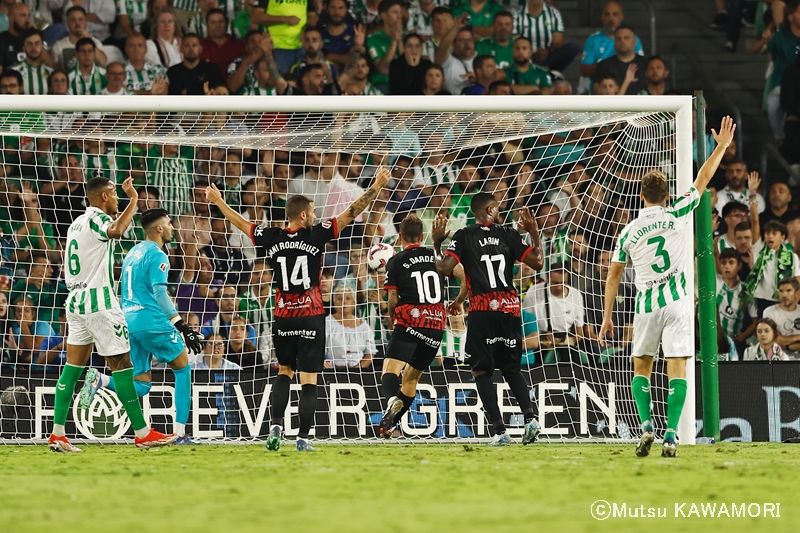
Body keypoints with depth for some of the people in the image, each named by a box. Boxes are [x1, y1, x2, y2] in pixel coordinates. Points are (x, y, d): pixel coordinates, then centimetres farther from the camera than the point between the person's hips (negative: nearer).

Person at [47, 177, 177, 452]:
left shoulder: (76, 223, 16)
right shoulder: (96, 218, -12)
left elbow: (66, 268, 23)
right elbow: (116, 231, -35)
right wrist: (133, 198, -26)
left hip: (76, 299, 9)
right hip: (100, 302, -9)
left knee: (74, 365, 8)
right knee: (121, 363, -5)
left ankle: (57, 433, 3)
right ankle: (142, 433, -3)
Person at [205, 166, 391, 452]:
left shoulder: (272, 238, 1)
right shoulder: (315, 236, -8)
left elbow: (240, 222, 15)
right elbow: (351, 213, -7)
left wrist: (218, 201, 31)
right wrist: (376, 187, -2)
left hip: (283, 318, 3)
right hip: (311, 318, -3)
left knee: (284, 372, 19)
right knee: (309, 381, 0)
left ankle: (276, 424, 0)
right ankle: (303, 438, -3)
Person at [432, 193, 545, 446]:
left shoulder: (463, 237, 1)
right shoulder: (508, 235, 6)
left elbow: (444, 268, -8)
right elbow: (537, 262, 5)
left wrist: (437, 243, 8)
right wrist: (535, 234, 19)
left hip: (482, 311, -3)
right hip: (510, 309, 3)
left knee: (481, 370, 6)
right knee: (511, 368, 17)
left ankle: (499, 430, -7)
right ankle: (529, 416, -4)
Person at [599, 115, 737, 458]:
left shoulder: (628, 233, 5)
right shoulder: (675, 216, 0)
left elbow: (614, 278, 9)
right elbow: (702, 180, 8)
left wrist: (607, 317, 16)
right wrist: (722, 146, 18)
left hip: (646, 305, 1)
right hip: (676, 302, -1)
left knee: (641, 369, 14)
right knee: (677, 369, -3)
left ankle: (646, 426, -3)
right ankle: (671, 435, -13)